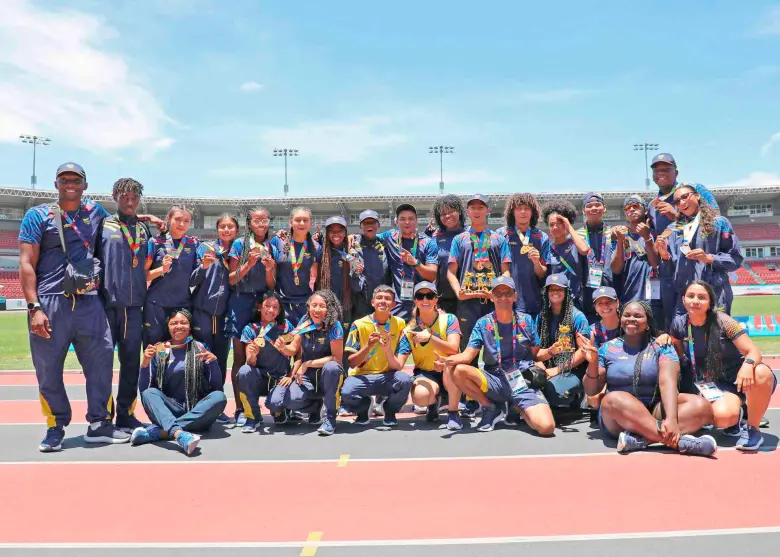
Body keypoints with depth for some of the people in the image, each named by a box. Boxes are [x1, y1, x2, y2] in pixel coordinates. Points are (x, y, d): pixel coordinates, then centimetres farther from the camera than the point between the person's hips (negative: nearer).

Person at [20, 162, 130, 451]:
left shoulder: (95, 212, 13)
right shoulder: (38, 215, 2)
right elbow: (26, 264, -3)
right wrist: (34, 308, -12)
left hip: (89, 302, 3)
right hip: (50, 303, -3)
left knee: (101, 362, 3)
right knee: (49, 370, 3)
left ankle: (99, 424, 15)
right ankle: (56, 427, 19)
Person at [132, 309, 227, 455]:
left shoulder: (199, 349, 6)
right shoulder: (159, 352, 6)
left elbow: (216, 387, 2)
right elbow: (144, 389, 2)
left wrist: (213, 361, -15)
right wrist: (145, 363, -14)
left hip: (197, 412, 0)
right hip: (170, 410, 0)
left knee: (219, 397, -27)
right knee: (149, 393, -25)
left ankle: (158, 431, -33)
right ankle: (179, 434, -52)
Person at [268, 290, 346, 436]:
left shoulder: (334, 326, -17)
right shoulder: (305, 321, -4)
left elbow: (337, 358, -18)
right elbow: (295, 349, 3)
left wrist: (308, 364, -21)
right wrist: (283, 348, -20)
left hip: (328, 376, -4)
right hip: (306, 376, 4)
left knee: (331, 367, -40)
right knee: (275, 403, -20)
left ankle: (330, 417, -20)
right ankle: (317, 406, 10)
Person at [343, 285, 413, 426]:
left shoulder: (399, 324, 0)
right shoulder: (359, 325, -4)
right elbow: (351, 363, -6)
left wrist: (388, 348, -21)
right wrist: (368, 346, -23)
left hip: (388, 376, 1)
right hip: (362, 376, -1)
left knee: (406, 380, -32)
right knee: (346, 393, -33)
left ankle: (390, 409, 1)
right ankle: (363, 406, 6)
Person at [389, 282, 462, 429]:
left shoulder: (449, 319, -5)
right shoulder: (409, 330, -2)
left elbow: (453, 349, -20)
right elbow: (398, 365, -8)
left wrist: (430, 337, -30)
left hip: (449, 374, -1)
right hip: (425, 374, 1)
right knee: (420, 397, -33)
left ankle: (453, 412, -14)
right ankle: (434, 402, 9)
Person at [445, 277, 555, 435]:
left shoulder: (526, 321, 2)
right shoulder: (483, 323, 1)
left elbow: (536, 354, 13)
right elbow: (467, 356, -8)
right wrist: (447, 360, -24)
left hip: (525, 382, -1)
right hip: (495, 380, 1)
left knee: (547, 427, -24)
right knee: (458, 371, -27)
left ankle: (519, 409, 13)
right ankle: (491, 408, 0)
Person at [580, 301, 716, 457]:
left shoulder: (661, 347, 4)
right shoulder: (608, 348, 5)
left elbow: (667, 382, -14)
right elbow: (592, 391, 4)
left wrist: (671, 418, -31)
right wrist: (593, 363, -15)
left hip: (655, 412, 2)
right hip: (617, 418, -1)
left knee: (700, 406, -23)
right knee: (615, 399, -35)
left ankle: (641, 439, -35)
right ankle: (678, 441, -37)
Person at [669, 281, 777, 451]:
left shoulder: (722, 321, -16)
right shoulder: (679, 324, -6)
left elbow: (754, 352, -21)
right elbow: (678, 355, 12)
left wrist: (747, 365, -44)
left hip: (741, 378, -1)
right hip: (716, 384, 2)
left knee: (762, 374, -38)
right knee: (723, 416, -32)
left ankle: (752, 429, -15)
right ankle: (736, 415, 10)